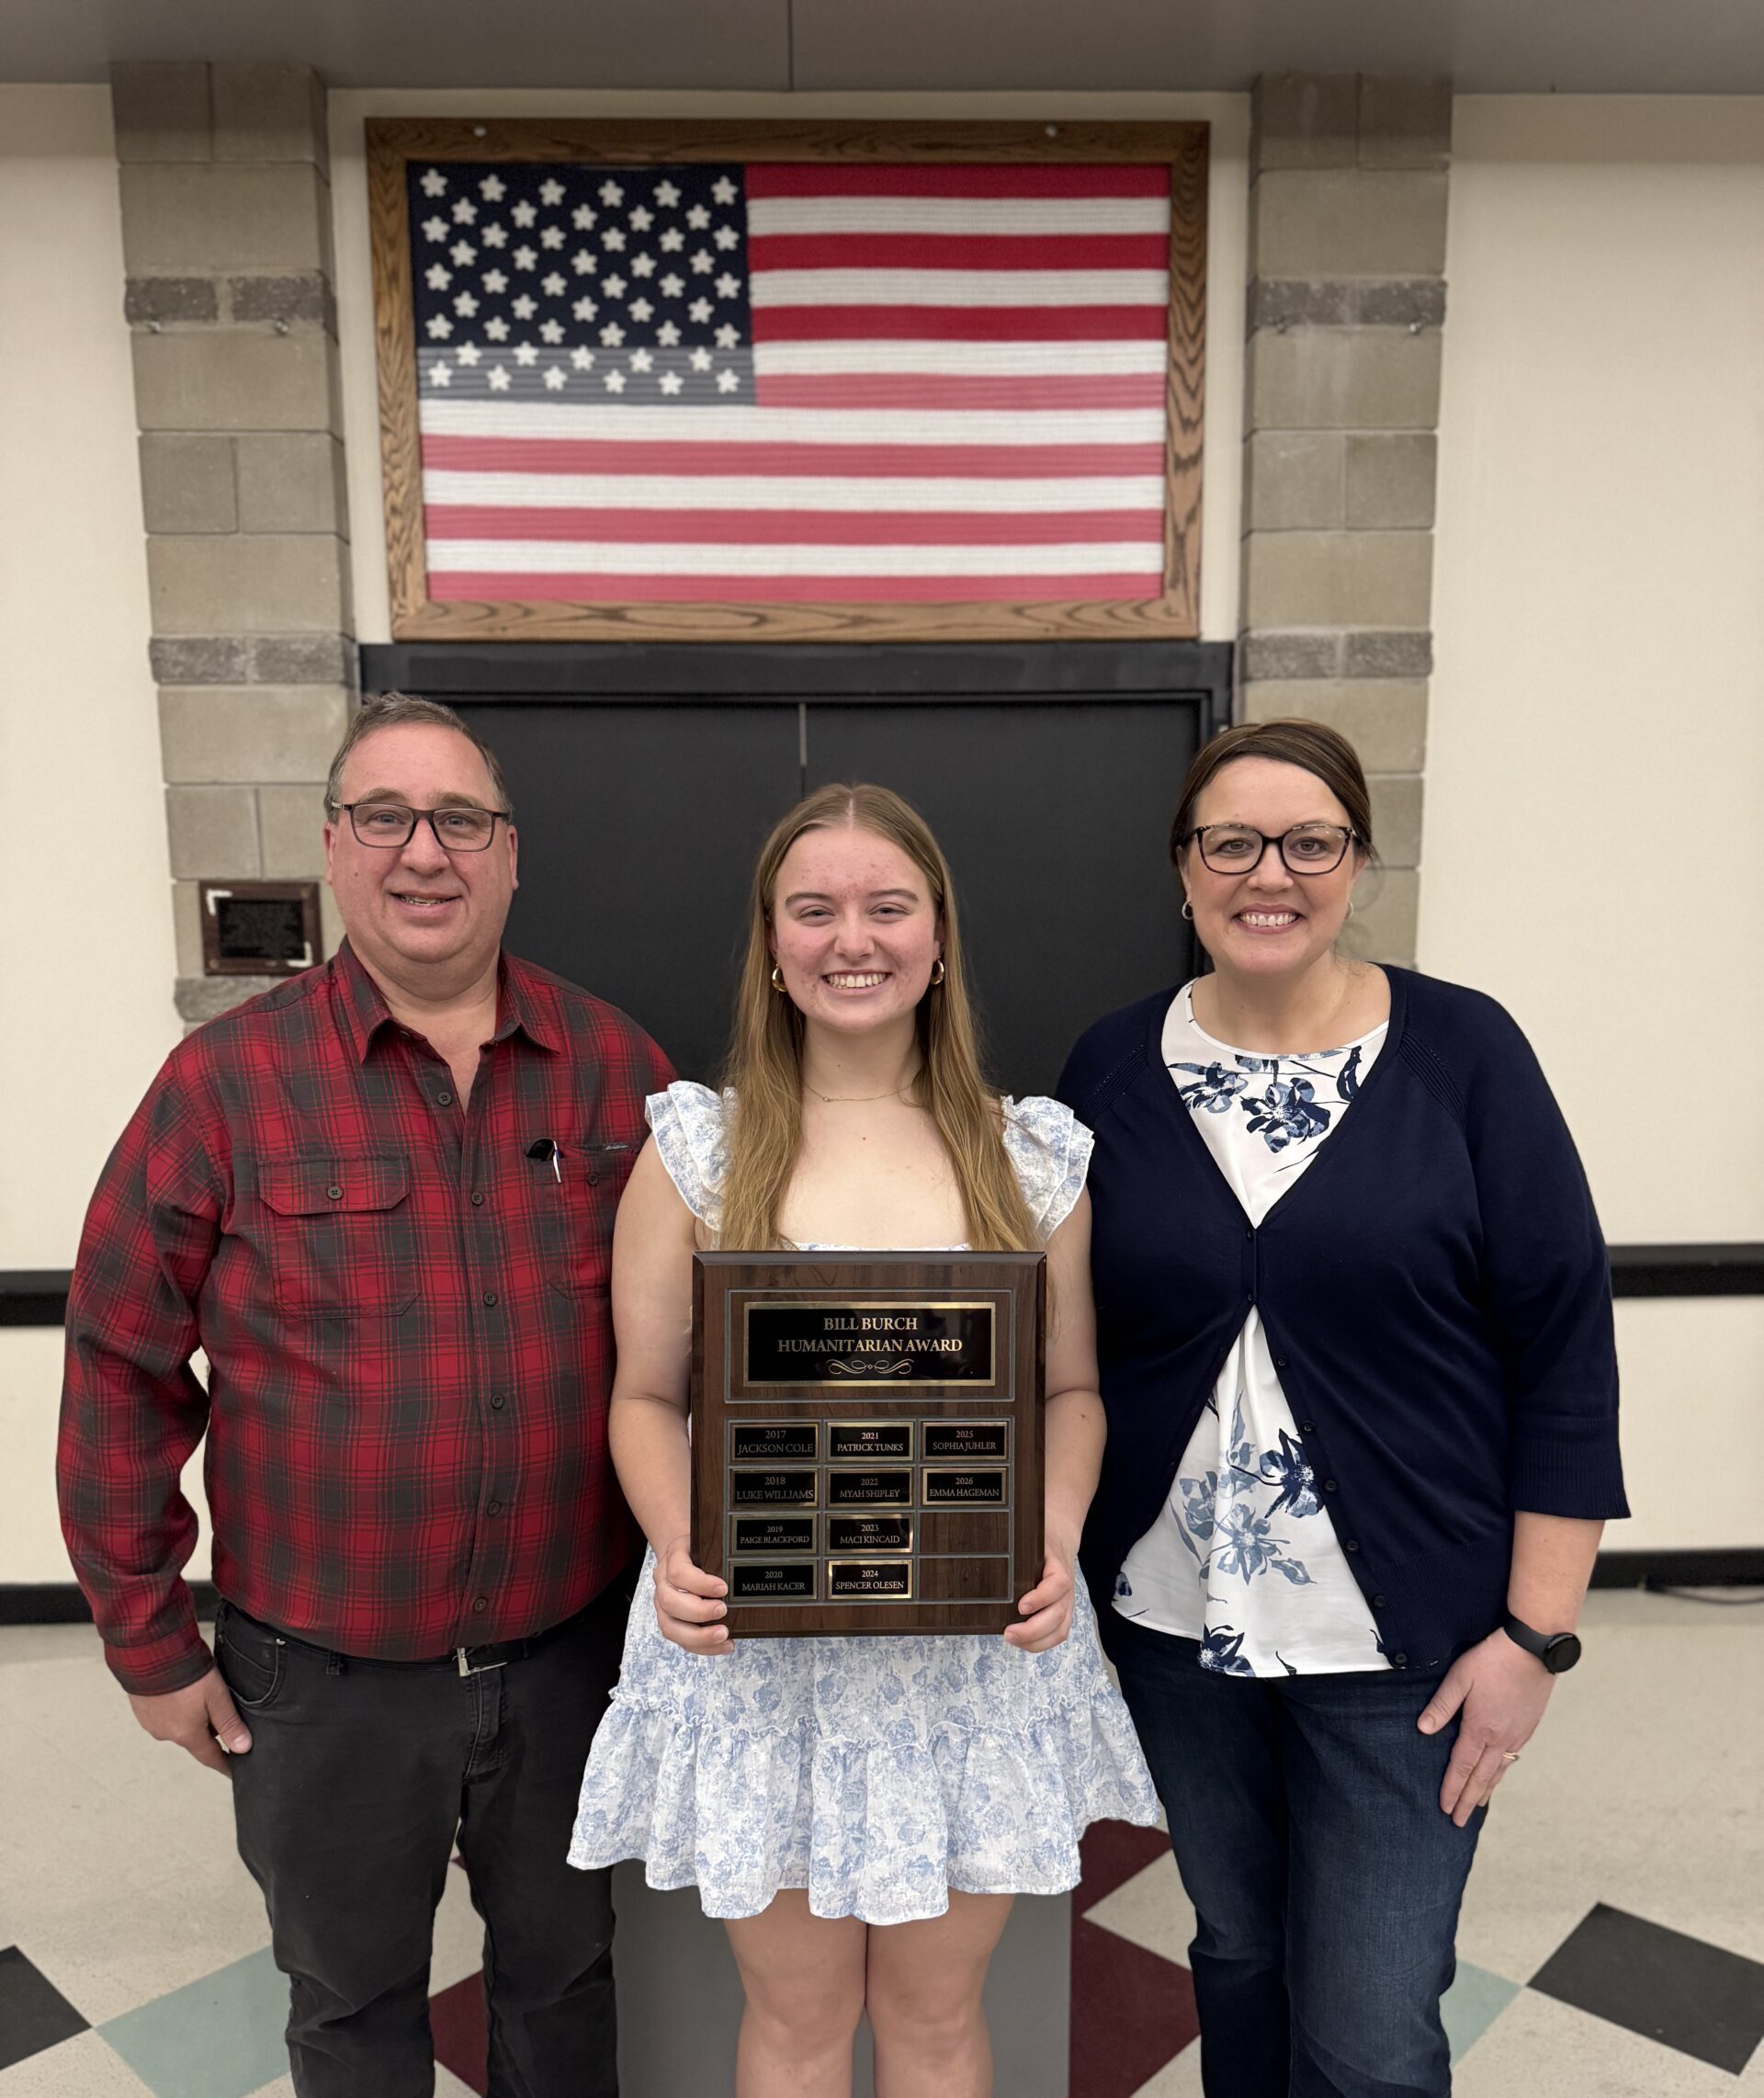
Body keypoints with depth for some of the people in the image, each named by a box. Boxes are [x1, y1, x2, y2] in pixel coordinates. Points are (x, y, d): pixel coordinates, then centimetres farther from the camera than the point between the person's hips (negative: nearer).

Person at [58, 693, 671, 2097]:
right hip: (325, 1675, -1)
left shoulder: (614, 1065, -6)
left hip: (573, 1650, 2)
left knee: (564, 1967, 24)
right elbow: (121, 1370, -5)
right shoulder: (228, 1081, -11)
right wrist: (152, 1643, -2)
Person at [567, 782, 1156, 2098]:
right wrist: (678, 1549, -16)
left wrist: (1057, 1543, -12)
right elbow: (647, 1398, 1)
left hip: (980, 1649, 1)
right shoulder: (696, 1145, -4)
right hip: (756, 1649, -1)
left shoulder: (1036, 1153, -1)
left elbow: (1072, 1391, 5)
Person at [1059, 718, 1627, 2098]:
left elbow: (1565, 1351, -8)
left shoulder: (1462, 1052, -9)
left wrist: (1536, 1633, -9)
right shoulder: (1115, 1070, -1)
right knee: (1237, 1952, 22)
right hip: (1175, 1622, 3)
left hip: (1404, 1641, -2)